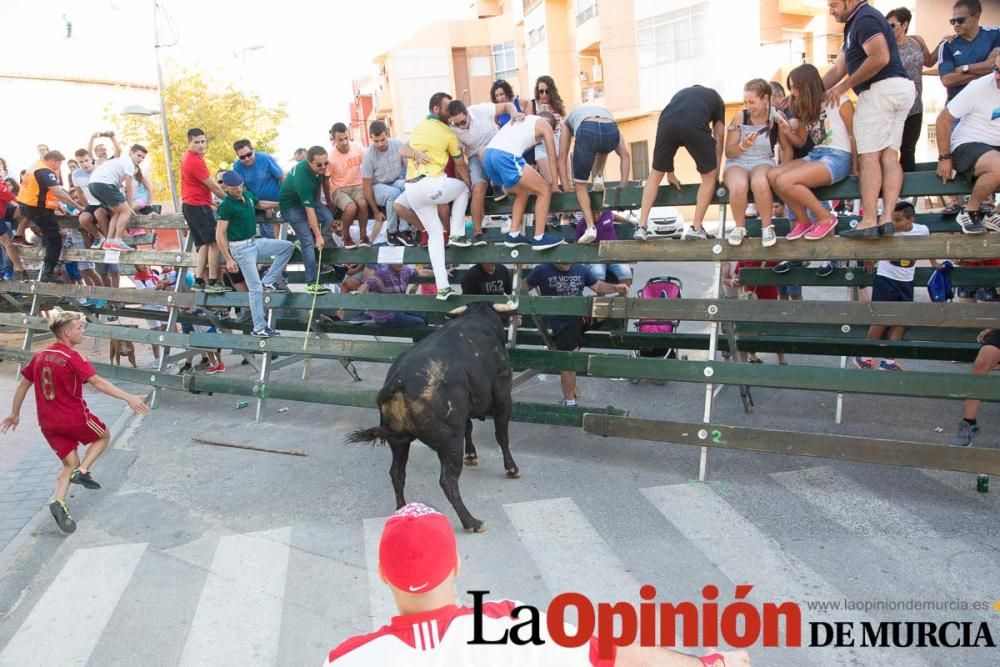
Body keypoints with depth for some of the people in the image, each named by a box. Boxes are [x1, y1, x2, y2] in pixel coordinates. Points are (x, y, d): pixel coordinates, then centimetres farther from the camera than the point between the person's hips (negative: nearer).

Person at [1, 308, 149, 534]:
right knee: (103, 436, 21)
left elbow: (23, 385, 15)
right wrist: (128, 397, -29)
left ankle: (59, 501, -7)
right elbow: (97, 382, -25)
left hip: (48, 424, 6)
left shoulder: (39, 356, 6)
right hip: (74, 418, -6)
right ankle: (83, 471, 1)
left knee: (70, 464, 14)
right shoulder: (72, 357, -15)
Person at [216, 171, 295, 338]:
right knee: (256, 288, -8)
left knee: (287, 246, 0)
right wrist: (228, 260, -20)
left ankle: (269, 281, 3)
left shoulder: (248, 195, 4)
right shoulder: (226, 206, -18)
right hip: (241, 248, -8)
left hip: (255, 242, 8)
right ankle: (259, 328, 0)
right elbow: (219, 235, -18)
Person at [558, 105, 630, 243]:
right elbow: (625, 154, 33)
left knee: (580, 185, 16)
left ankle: (591, 226, 2)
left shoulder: (570, 118, 42)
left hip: (587, 131, -2)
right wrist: (623, 185, 33)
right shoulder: (606, 112, 44)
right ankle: (599, 177, 18)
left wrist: (566, 187, 33)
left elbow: (562, 156, 32)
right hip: (611, 131, 2)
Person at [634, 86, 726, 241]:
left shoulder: (680, 93, 43)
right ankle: (696, 228, 20)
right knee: (709, 176, 18)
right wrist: (716, 172, 40)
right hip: (695, 125, -3)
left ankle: (641, 227, 17)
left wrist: (670, 174, 44)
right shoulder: (716, 98, 37)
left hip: (666, 122, 3)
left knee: (655, 174, 22)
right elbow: (719, 138, 33)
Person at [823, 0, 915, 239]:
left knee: (868, 156, -11)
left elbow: (880, 57, -21)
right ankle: (887, 218, -4)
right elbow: (838, 69, 23)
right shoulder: (855, 25, 24)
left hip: (881, 89, -10)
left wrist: (844, 86, -16)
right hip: (899, 90, 10)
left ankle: (869, 221, -14)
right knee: (889, 156, 2)